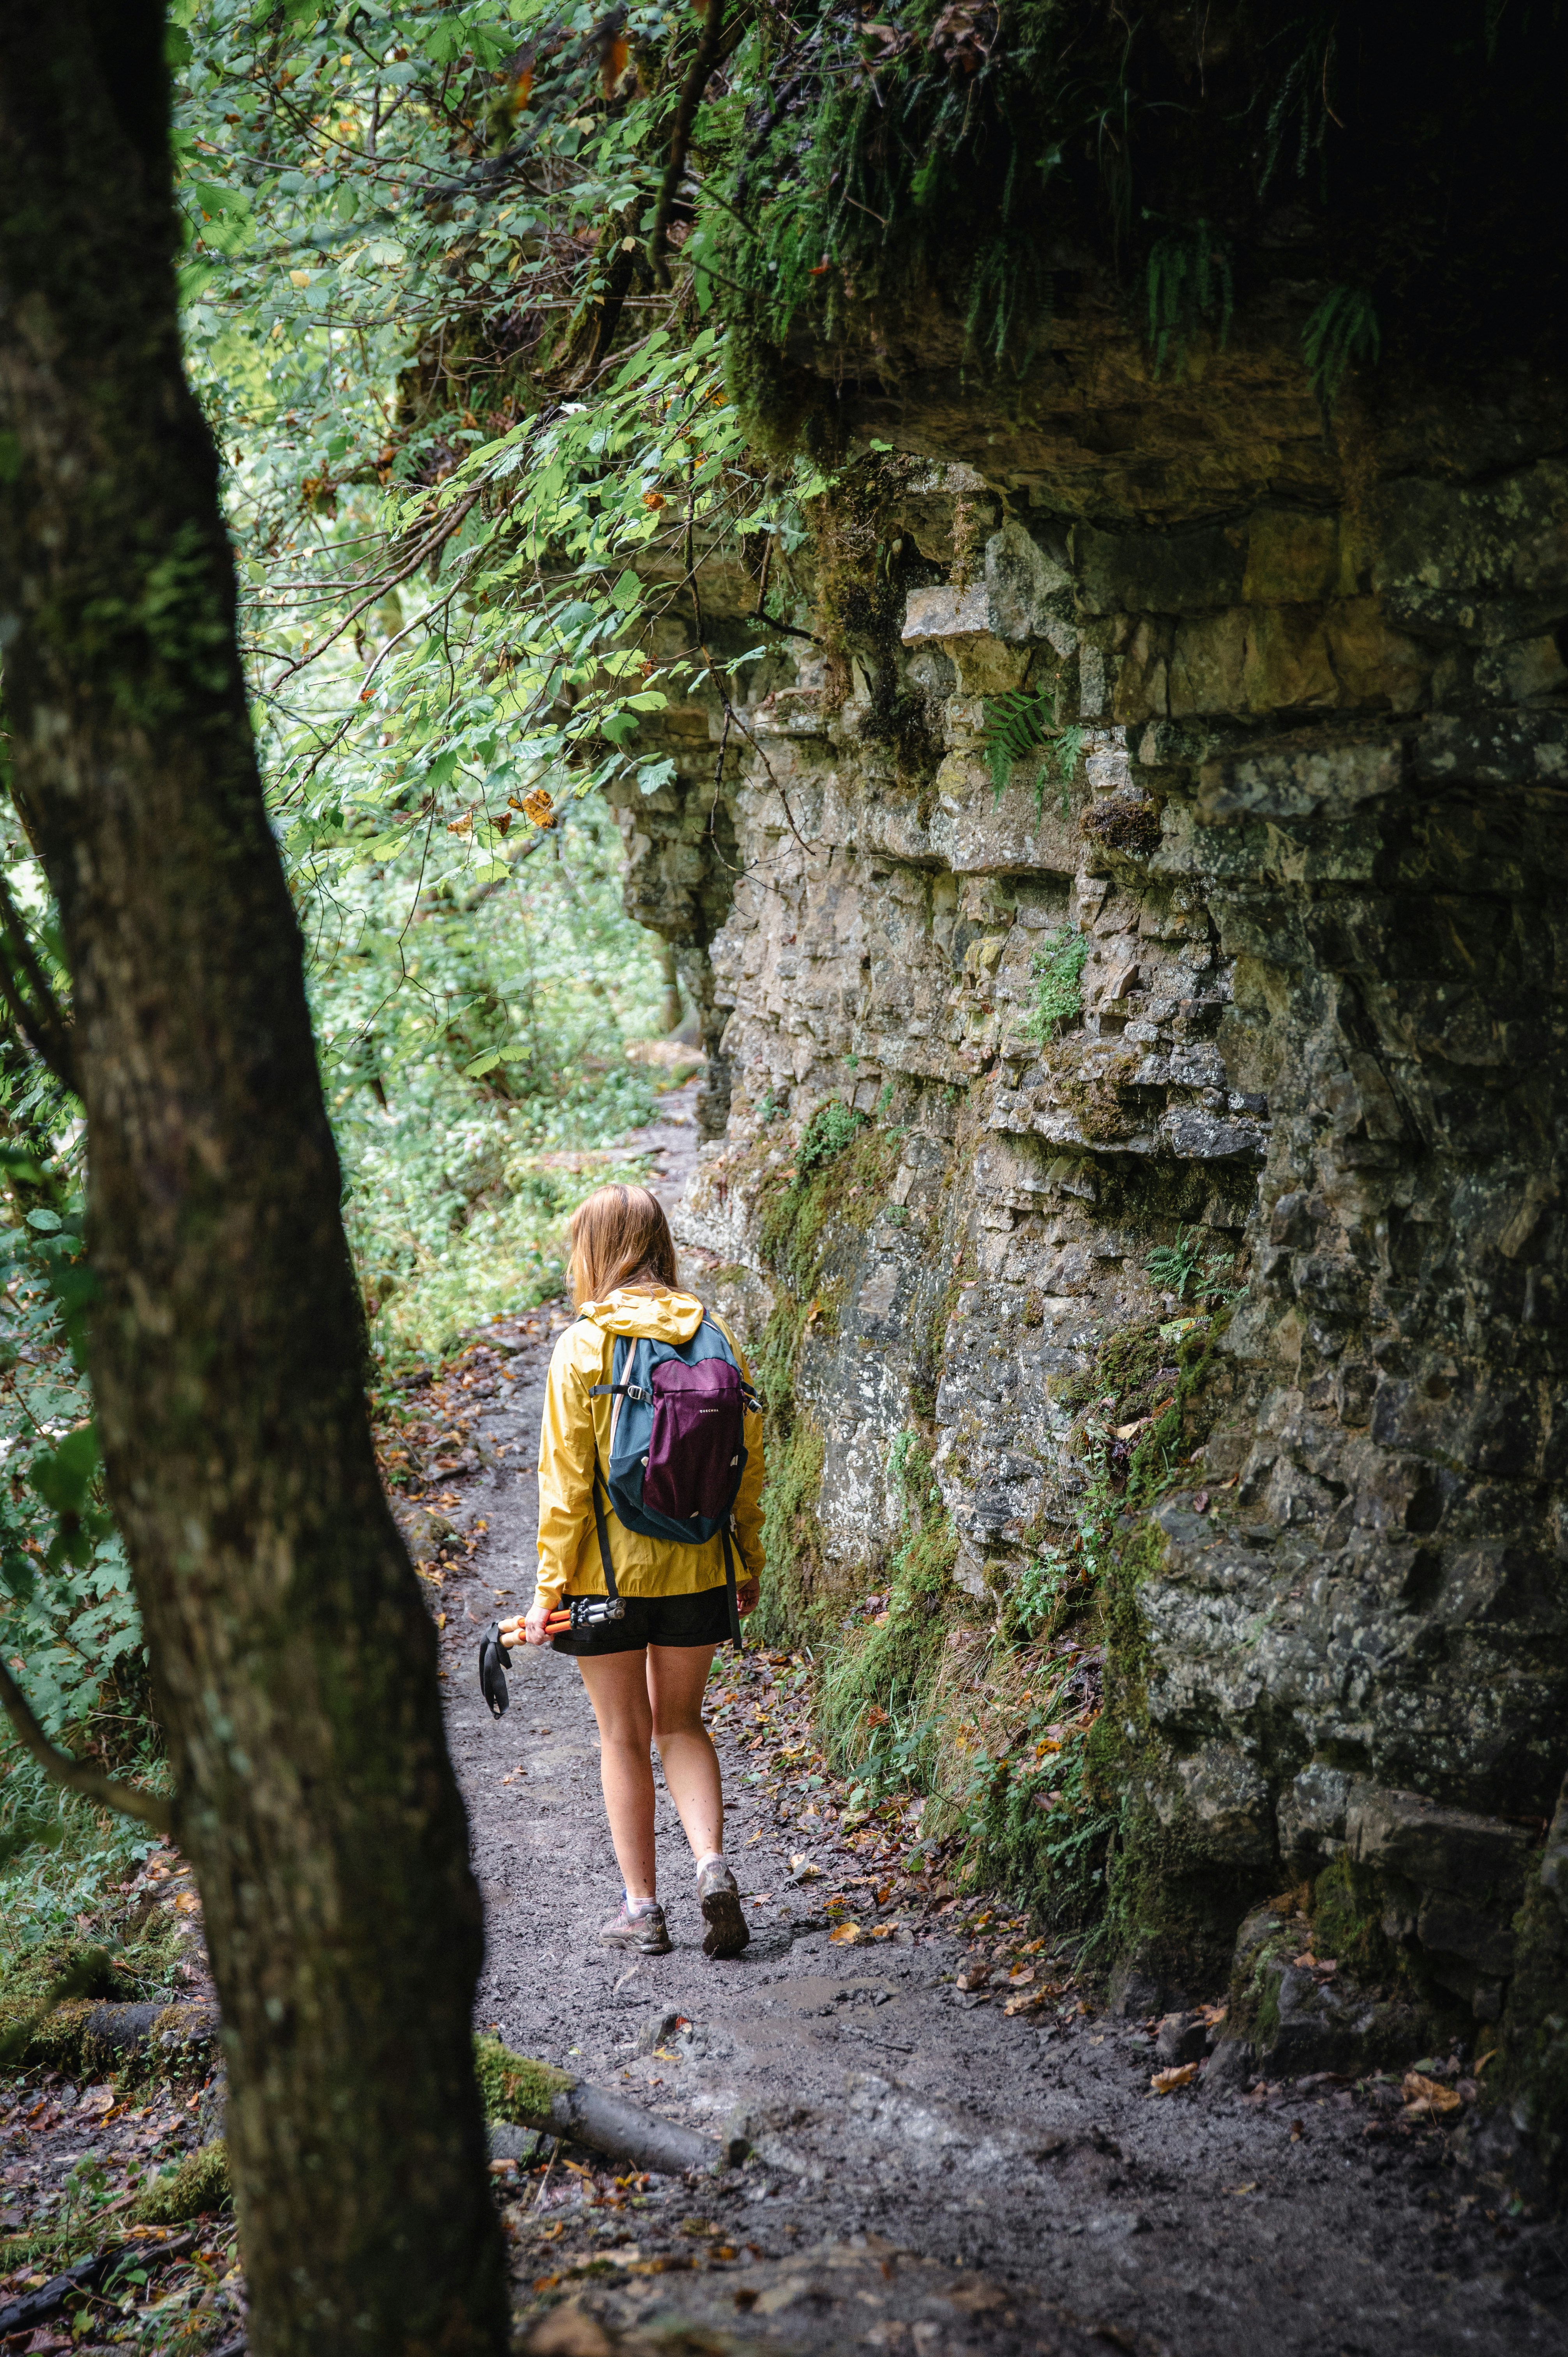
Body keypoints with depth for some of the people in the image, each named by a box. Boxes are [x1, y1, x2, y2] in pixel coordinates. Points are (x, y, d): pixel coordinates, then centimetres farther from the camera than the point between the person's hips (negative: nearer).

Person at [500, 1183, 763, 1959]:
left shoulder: (584, 1344, -12)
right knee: (681, 1722, 19)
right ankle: (712, 1866, 0)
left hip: (608, 1574, -3)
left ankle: (642, 1907, 16)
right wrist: (748, 1560, 15)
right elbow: (748, 1461, 4)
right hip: (698, 1567, 4)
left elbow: (565, 1480, -12)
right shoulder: (714, 1334, 0)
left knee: (624, 1733, 11)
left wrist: (548, 1587, -6)